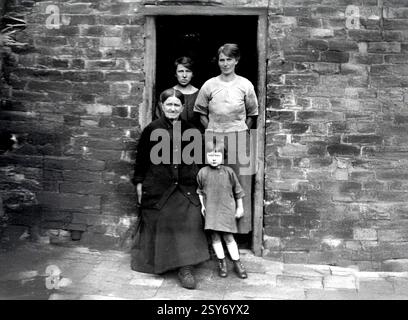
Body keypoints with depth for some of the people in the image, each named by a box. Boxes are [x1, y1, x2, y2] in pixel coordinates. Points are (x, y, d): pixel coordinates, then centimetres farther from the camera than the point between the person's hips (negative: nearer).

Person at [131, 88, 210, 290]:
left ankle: (185, 268, -2)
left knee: (188, 224, -7)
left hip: (184, 189, 2)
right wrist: (139, 183, 0)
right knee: (158, 225, 7)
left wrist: (196, 181, 13)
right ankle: (154, 263, 27)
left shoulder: (189, 131, 7)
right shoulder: (152, 129, -3)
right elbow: (142, 157, 1)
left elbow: (195, 160, 15)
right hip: (157, 188, -2)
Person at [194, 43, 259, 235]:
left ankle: (242, 226, 6)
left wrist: (241, 131, 4)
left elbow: (252, 114, 12)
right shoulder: (209, 85, 4)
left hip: (239, 139, 0)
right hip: (214, 139, 1)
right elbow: (200, 111, 13)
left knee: (241, 183, -2)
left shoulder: (245, 85, 4)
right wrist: (211, 129, 4)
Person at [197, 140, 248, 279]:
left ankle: (237, 263, 11)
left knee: (228, 237, -1)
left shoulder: (228, 172, -3)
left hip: (226, 209, -2)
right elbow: (200, 191, 16)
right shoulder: (202, 172, 0)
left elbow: (237, 190, 7)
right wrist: (202, 205, 13)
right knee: (215, 237, 4)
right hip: (210, 210, 2)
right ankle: (221, 262, 17)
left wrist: (240, 207, 10)